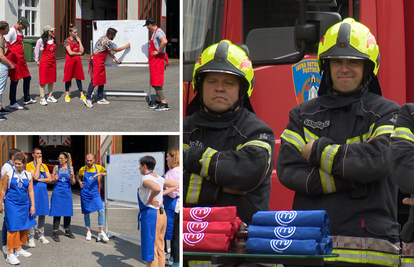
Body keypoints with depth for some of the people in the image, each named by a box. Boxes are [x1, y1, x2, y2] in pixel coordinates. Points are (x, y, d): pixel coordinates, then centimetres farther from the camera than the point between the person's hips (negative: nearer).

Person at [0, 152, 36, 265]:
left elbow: (30, 191, 7)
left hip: (24, 205, 4)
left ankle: (19, 249, 25)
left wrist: (32, 205, 4)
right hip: (12, 204, -4)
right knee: (13, 228, -7)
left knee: (23, 227, 10)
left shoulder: (28, 175, 5)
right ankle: (11, 254, -5)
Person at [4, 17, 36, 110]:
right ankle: (13, 103, 6)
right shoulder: (12, 31, -13)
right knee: (15, 80, -3)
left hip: (21, 59, 9)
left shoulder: (21, 31, 14)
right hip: (15, 59, -9)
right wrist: (10, 60, -18)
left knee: (27, 77, 15)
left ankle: (27, 99, 28)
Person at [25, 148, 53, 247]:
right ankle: (31, 238, 0)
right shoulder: (29, 165, -4)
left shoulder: (44, 166, 13)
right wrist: (38, 164, -11)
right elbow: (35, 177, -19)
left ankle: (41, 236, 20)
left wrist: (40, 179, -9)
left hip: (43, 192, 6)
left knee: (42, 214, 10)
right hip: (34, 192, -6)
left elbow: (50, 179, 5)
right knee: (32, 214, -5)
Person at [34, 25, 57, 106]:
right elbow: (36, 50, -1)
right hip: (44, 61, -6)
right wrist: (37, 60, 1)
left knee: (51, 79, 9)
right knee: (43, 80, -3)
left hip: (52, 61, 6)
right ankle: (42, 98, 0)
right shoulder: (41, 41, -10)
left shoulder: (53, 40, 7)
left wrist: (53, 58, 16)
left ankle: (50, 97, 19)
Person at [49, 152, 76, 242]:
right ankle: (55, 233, 0)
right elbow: (52, 181, 3)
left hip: (67, 192, 2)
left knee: (68, 212, 8)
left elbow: (73, 183, 6)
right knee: (57, 212, -4)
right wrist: (55, 179, -19)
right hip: (57, 192, -2)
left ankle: (67, 231, 22)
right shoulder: (56, 167, 3)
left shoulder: (70, 168, 6)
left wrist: (71, 179, -16)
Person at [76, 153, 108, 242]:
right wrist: (80, 182, 4)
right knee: (86, 213, 6)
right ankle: (88, 232, 22)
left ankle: (101, 233, -5)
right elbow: (78, 176, 22)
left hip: (95, 194, -1)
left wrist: (100, 174, -26)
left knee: (101, 211, -14)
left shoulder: (98, 168, -1)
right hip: (85, 194, 1)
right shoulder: (82, 169, 3)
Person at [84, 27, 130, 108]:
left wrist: (115, 58, 15)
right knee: (94, 80, -9)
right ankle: (88, 99, -6)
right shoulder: (106, 41, -20)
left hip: (101, 62, 10)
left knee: (102, 80, 11)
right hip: (96, 61, -10)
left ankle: (100, 99, 16)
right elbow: (116, 49, -10)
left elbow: (108, 50, 19)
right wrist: (126, 46, 4)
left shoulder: (105, 39, 11)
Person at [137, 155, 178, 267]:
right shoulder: (159, 178, 12)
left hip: (150, 214, -9)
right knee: (159, 248, 16)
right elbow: (175, 185, 23)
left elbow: (157, 188, -35)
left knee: (150, 248, -1)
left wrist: (150, 199, -18)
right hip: (162, 214, 9)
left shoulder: (145, 179, -14)